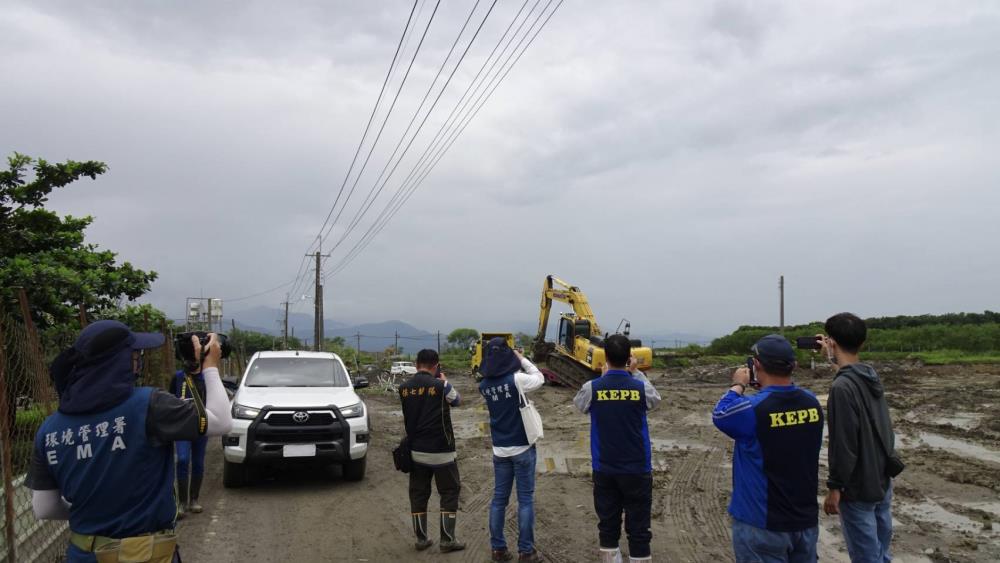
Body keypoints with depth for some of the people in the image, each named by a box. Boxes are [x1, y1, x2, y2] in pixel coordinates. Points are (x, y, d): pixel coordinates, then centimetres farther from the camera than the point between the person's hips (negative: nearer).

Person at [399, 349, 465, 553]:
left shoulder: (404, 388, -1)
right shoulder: (440, 386, -15)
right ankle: (447, 540, 8)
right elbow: (457, 400, 5)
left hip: (416, 450, 5)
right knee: (449, 492, 7)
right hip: (441, 450, -4)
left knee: (418, 494, 12)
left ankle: (421, 539, 18)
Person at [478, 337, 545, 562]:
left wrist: (518, 365, 3)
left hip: (499, 449, 5)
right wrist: (522, 359, 5)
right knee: (525, 499, 4)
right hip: (522, 447, -5)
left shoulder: (484, 385, -3)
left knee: (499, 498, 12)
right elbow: (539, 378, -3)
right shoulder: (516, 379, -18)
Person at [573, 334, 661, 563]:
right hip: (637, 469, -1)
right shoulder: (640, 388, -12)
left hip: (604, 470, 2)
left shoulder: (592, 388, -10)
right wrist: (636, 373, 16)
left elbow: (579, 404, 13)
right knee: (638, 528, 5)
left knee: (607, 526, 12)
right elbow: (655, 400, 11)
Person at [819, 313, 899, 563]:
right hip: (883, 479, 8)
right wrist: (832, 358, 30)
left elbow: (844, 444, -23)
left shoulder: (841, 387, -23)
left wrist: (835, 486, -15)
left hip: (859, 488, -8)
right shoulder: (871, 374, 2)